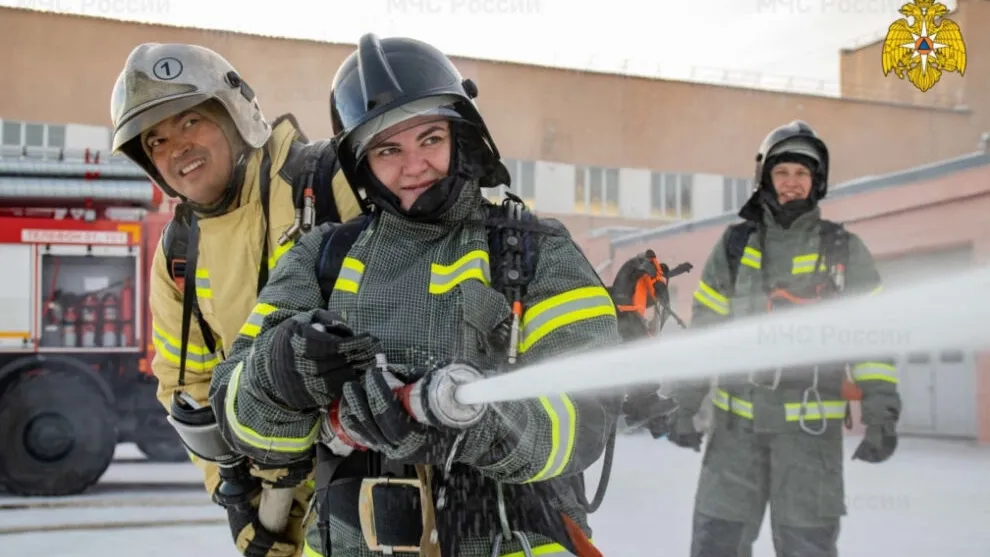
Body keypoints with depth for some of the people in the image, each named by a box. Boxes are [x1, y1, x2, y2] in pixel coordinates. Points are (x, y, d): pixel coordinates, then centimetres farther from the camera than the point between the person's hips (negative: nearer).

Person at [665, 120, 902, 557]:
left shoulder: (845, 251, 4)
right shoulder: (734, 247, 8)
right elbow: (704, 332, 10)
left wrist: (882, 414, -6)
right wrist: (684, 406, 5)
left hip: (811, 426, -2)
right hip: (737, 423, 2)